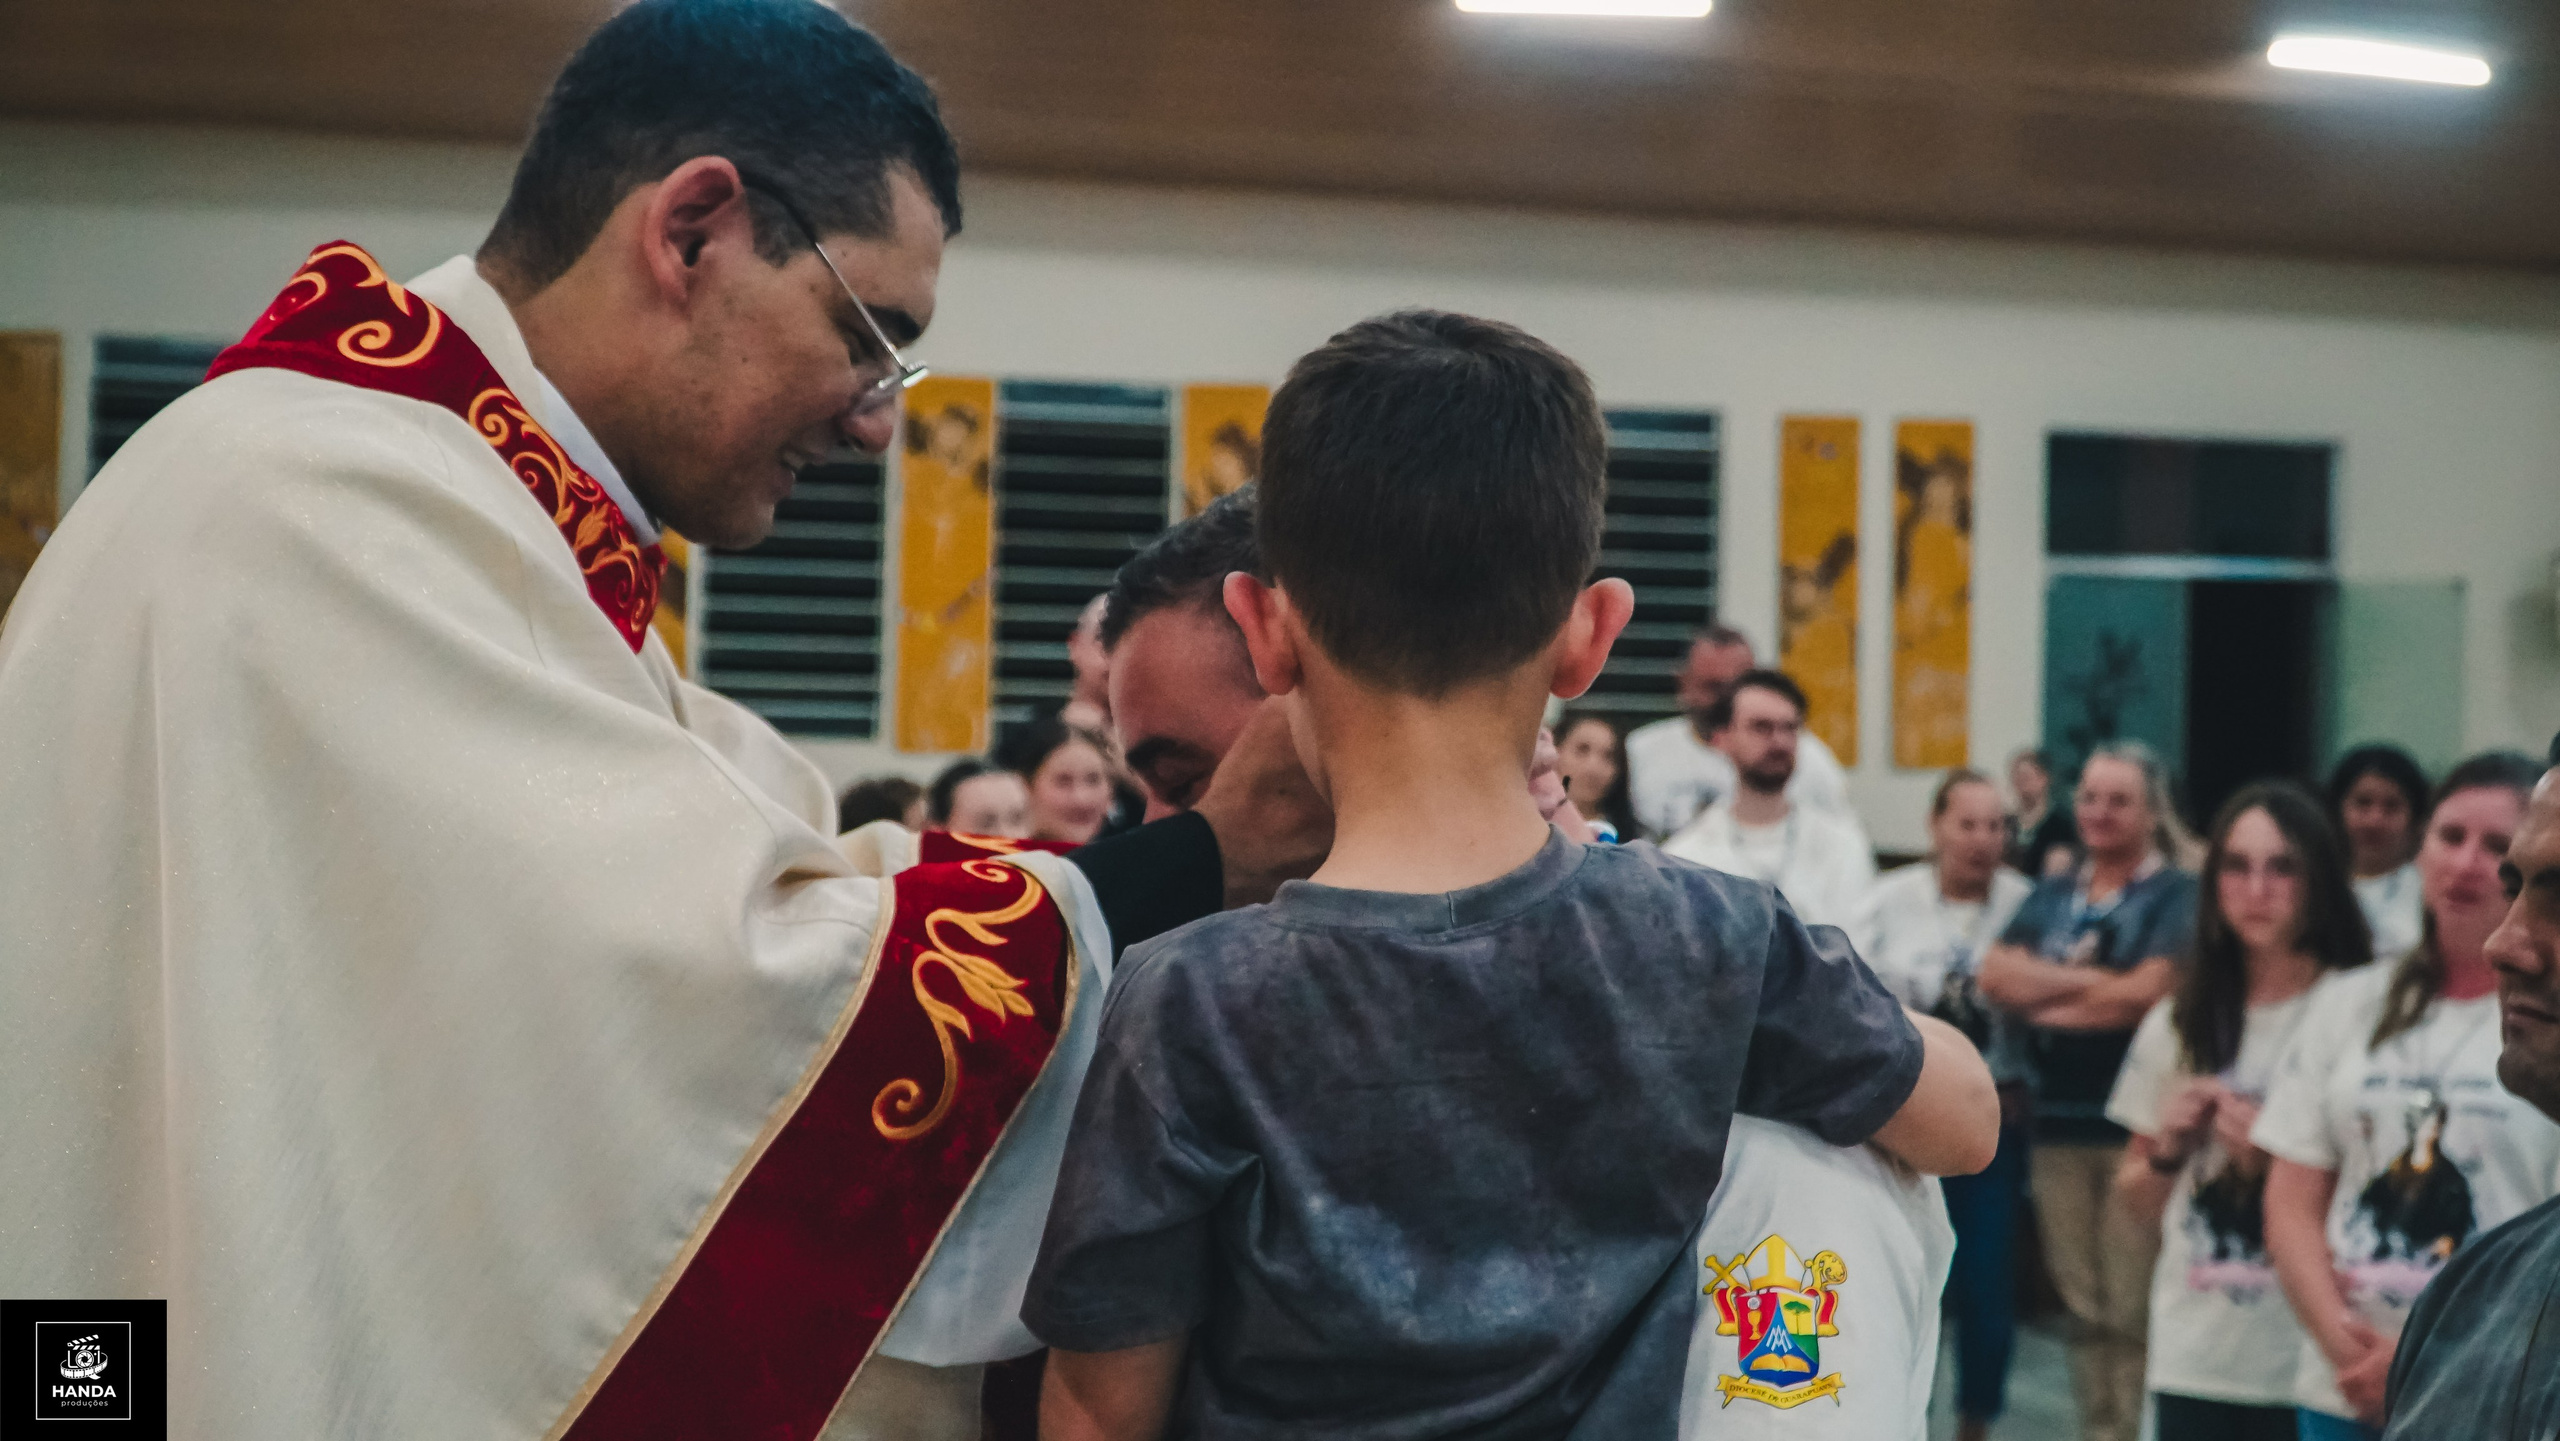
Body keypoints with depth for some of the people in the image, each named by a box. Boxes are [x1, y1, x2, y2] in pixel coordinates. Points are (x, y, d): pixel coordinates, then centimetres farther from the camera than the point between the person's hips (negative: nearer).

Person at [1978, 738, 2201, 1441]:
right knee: (2083, 1303, 8)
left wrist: (2042, 999, -1)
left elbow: (2145, 992, -12)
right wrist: (2092, 979, -9)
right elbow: (1996, 975, 3)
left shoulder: (2177, 895, 0)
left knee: (2132, 1309, -7)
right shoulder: (2050, 896, 16)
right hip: (2058, 1118, 5)